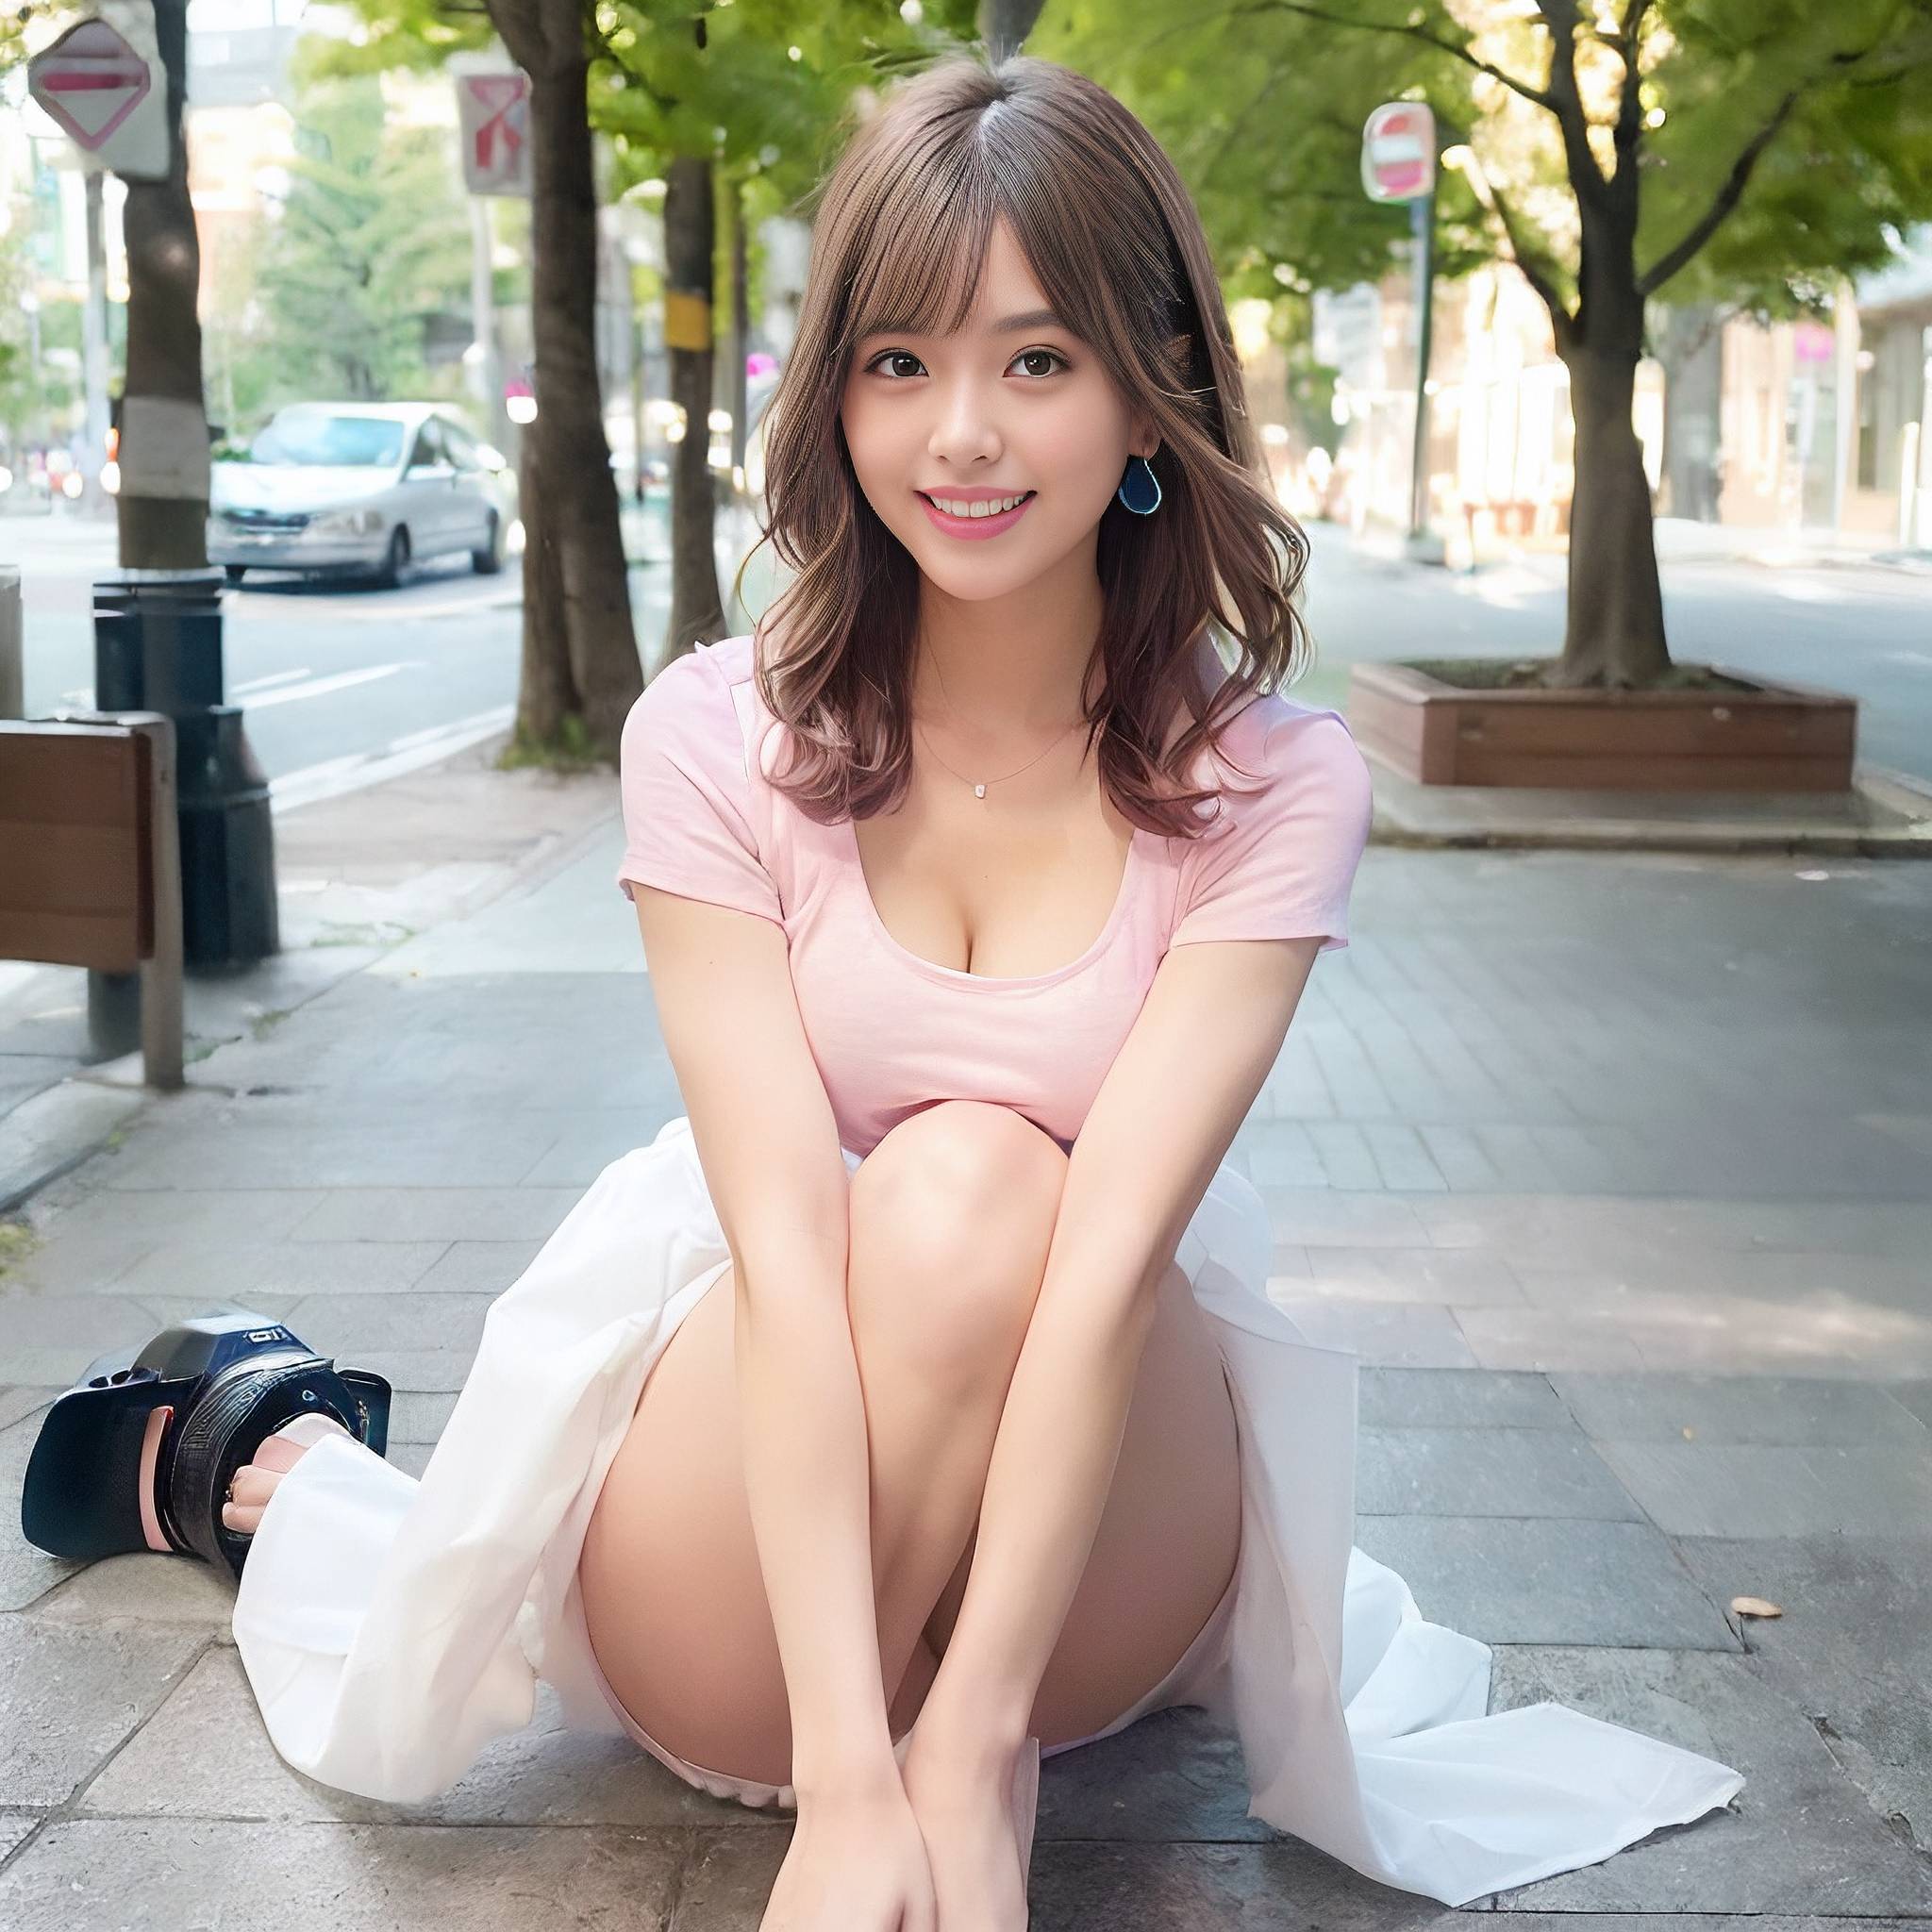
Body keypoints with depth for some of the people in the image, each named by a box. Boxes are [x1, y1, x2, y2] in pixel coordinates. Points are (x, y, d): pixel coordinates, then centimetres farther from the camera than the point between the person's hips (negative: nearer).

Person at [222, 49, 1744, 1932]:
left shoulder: (1271, 782, -11)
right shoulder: (720, 734, -12)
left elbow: (1113, 1249, -24)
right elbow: (787, 1236, -24)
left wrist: (968, 1742, -33)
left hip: (1097, 1506, 0)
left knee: (983, 1189, -30)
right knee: (935, 1186, -30)